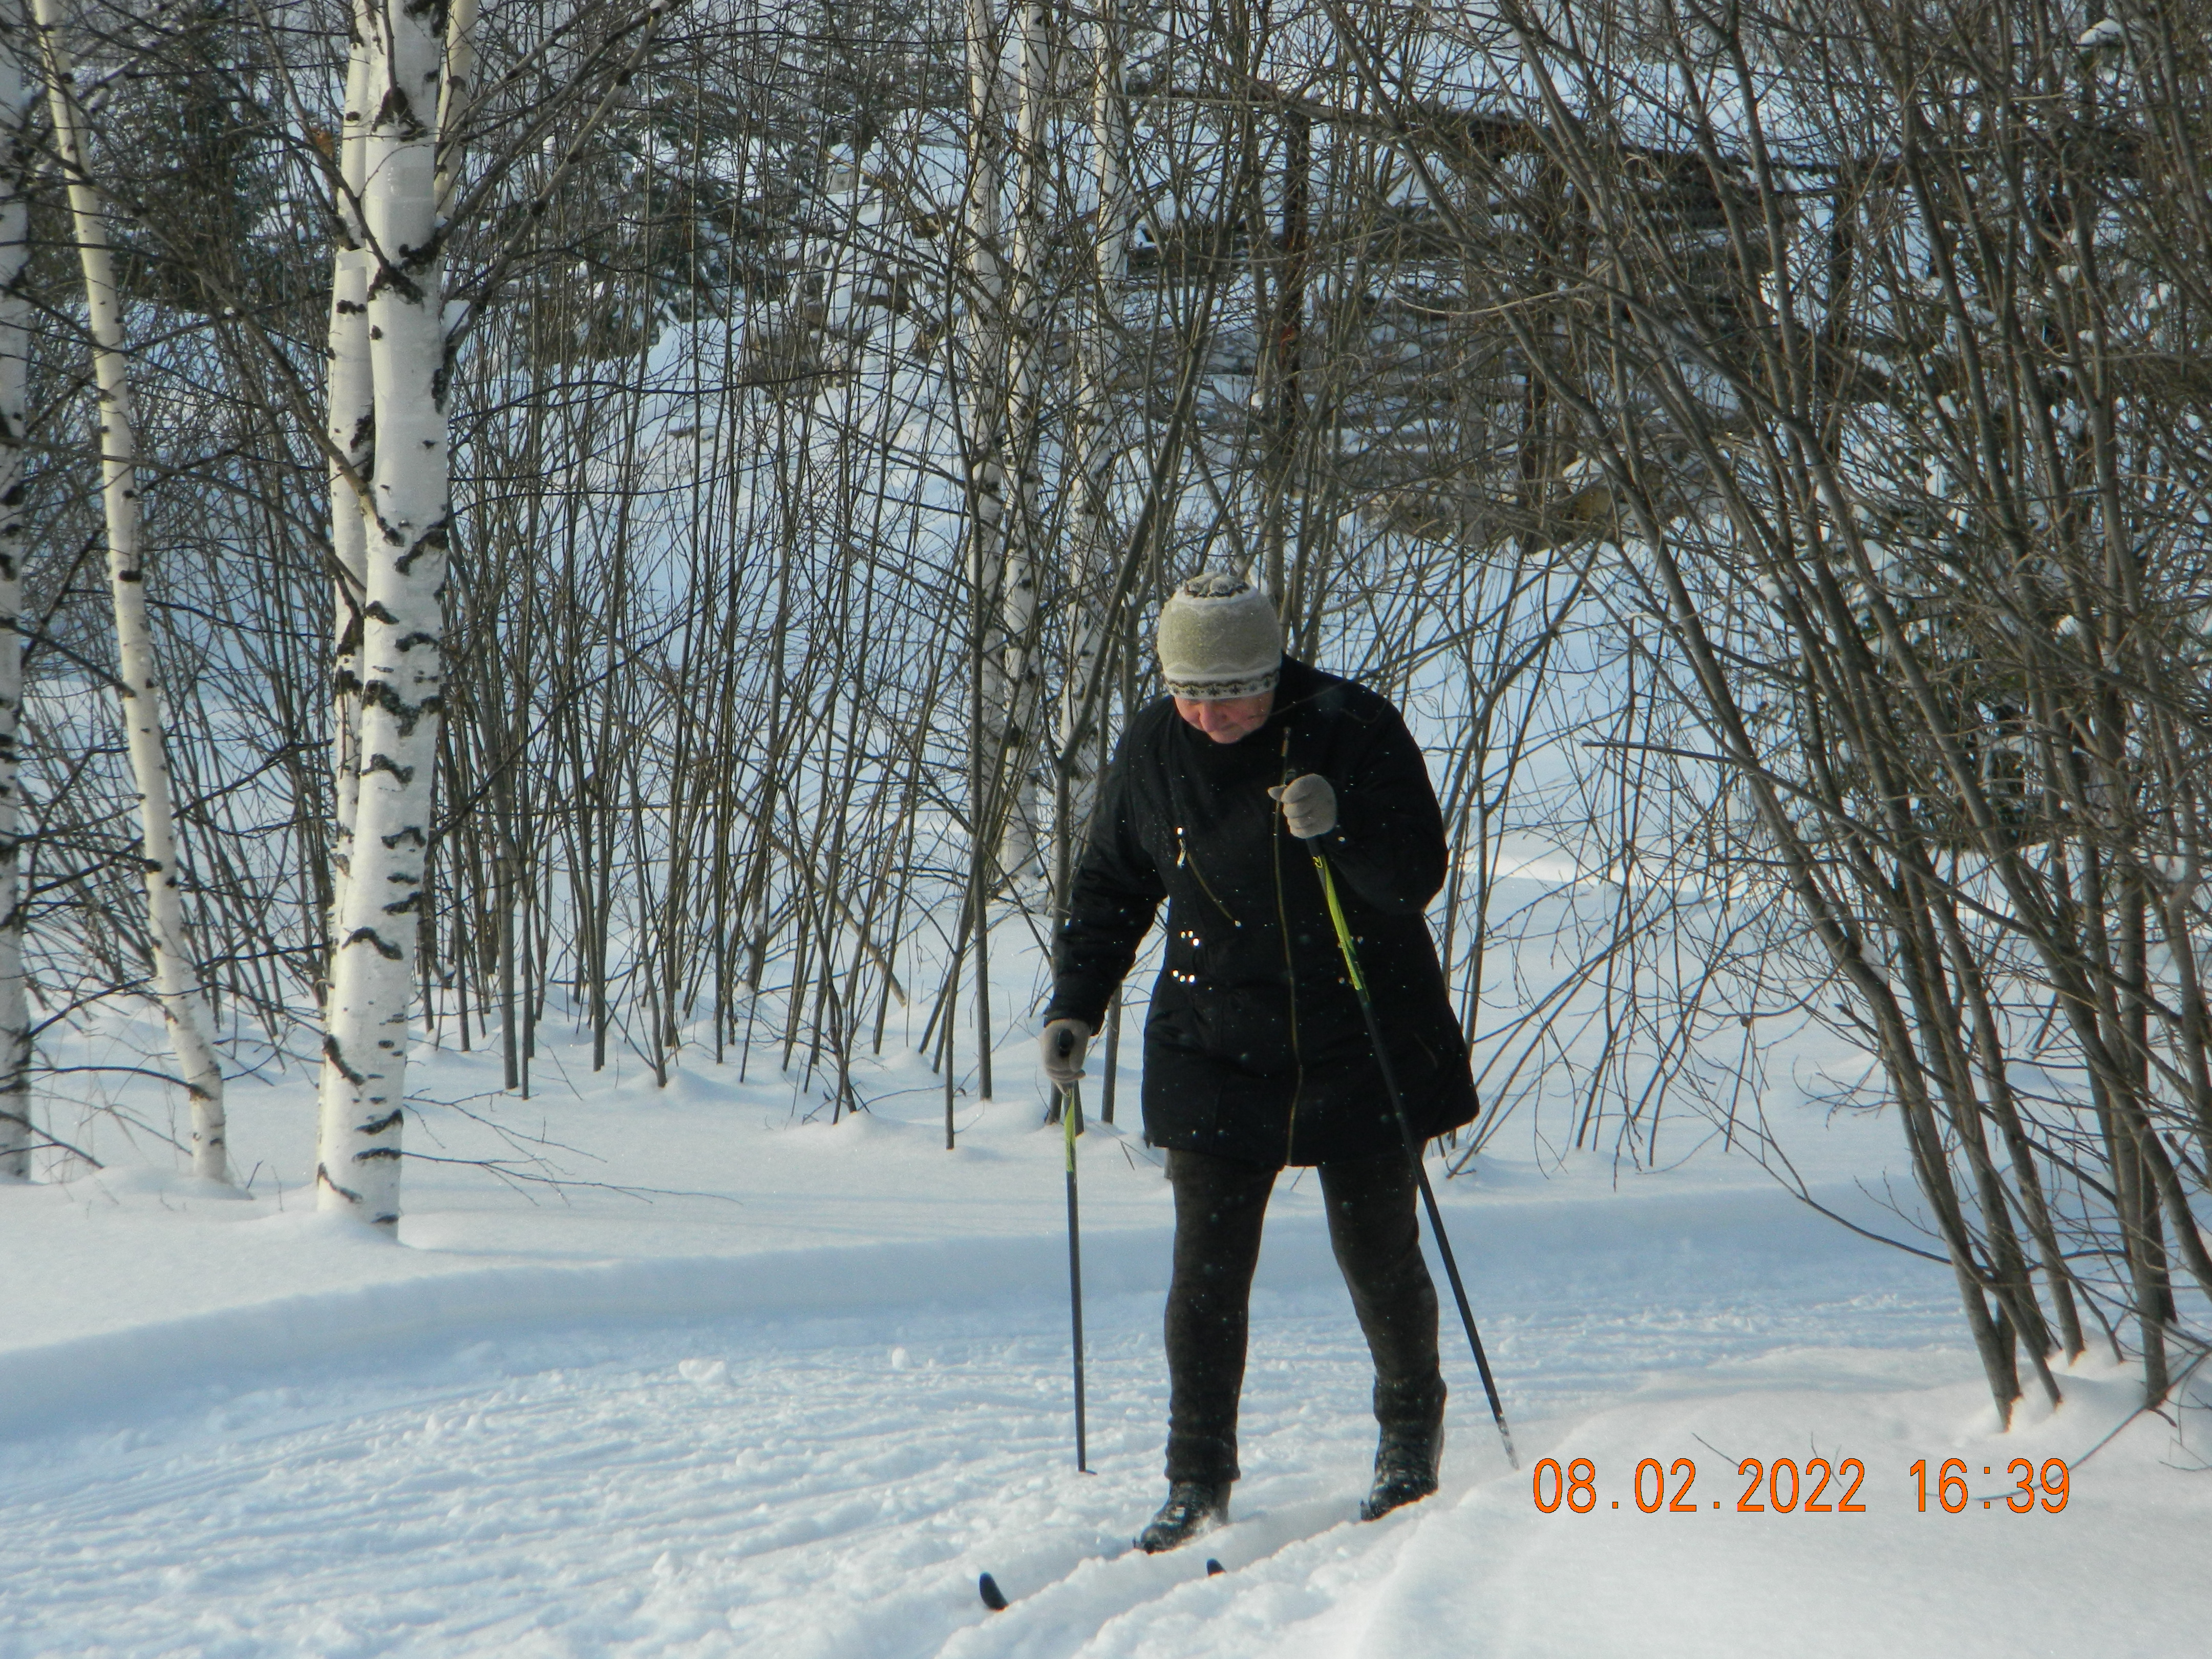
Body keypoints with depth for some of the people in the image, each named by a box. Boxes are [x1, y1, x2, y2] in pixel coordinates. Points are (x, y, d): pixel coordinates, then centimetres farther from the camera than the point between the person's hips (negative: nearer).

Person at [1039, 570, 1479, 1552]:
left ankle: (1411, 1435, 30)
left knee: (1379, 1258, 6)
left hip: (1359, 1042, -2)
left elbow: (1418, 878, -14)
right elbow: (1112, 885, 11)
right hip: (1216, 1048, 2)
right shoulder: (1153, 750, -2)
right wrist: (1075, 1003, 2)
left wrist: (1337, 829, -31)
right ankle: (1198, 1483, 8)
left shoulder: (1355, 730, -11)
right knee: (1208, 1270, -3)